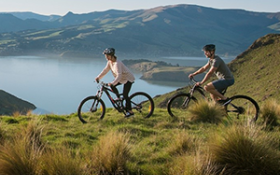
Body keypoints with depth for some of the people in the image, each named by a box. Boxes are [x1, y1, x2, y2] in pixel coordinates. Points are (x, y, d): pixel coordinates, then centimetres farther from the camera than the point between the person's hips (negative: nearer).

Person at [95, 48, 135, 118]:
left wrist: (112, 83, -49)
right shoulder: (109, 62, -4)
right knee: (112, 86, -7)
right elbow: (105, 70, 3)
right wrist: (98, 77, -7)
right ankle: (118, 98, 14)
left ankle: (130, 112, -4)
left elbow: (119, 75, -39)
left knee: (125, 95, -12)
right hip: (122, 78, 9)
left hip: (128, 78, -9)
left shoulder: (117, 63, -31)